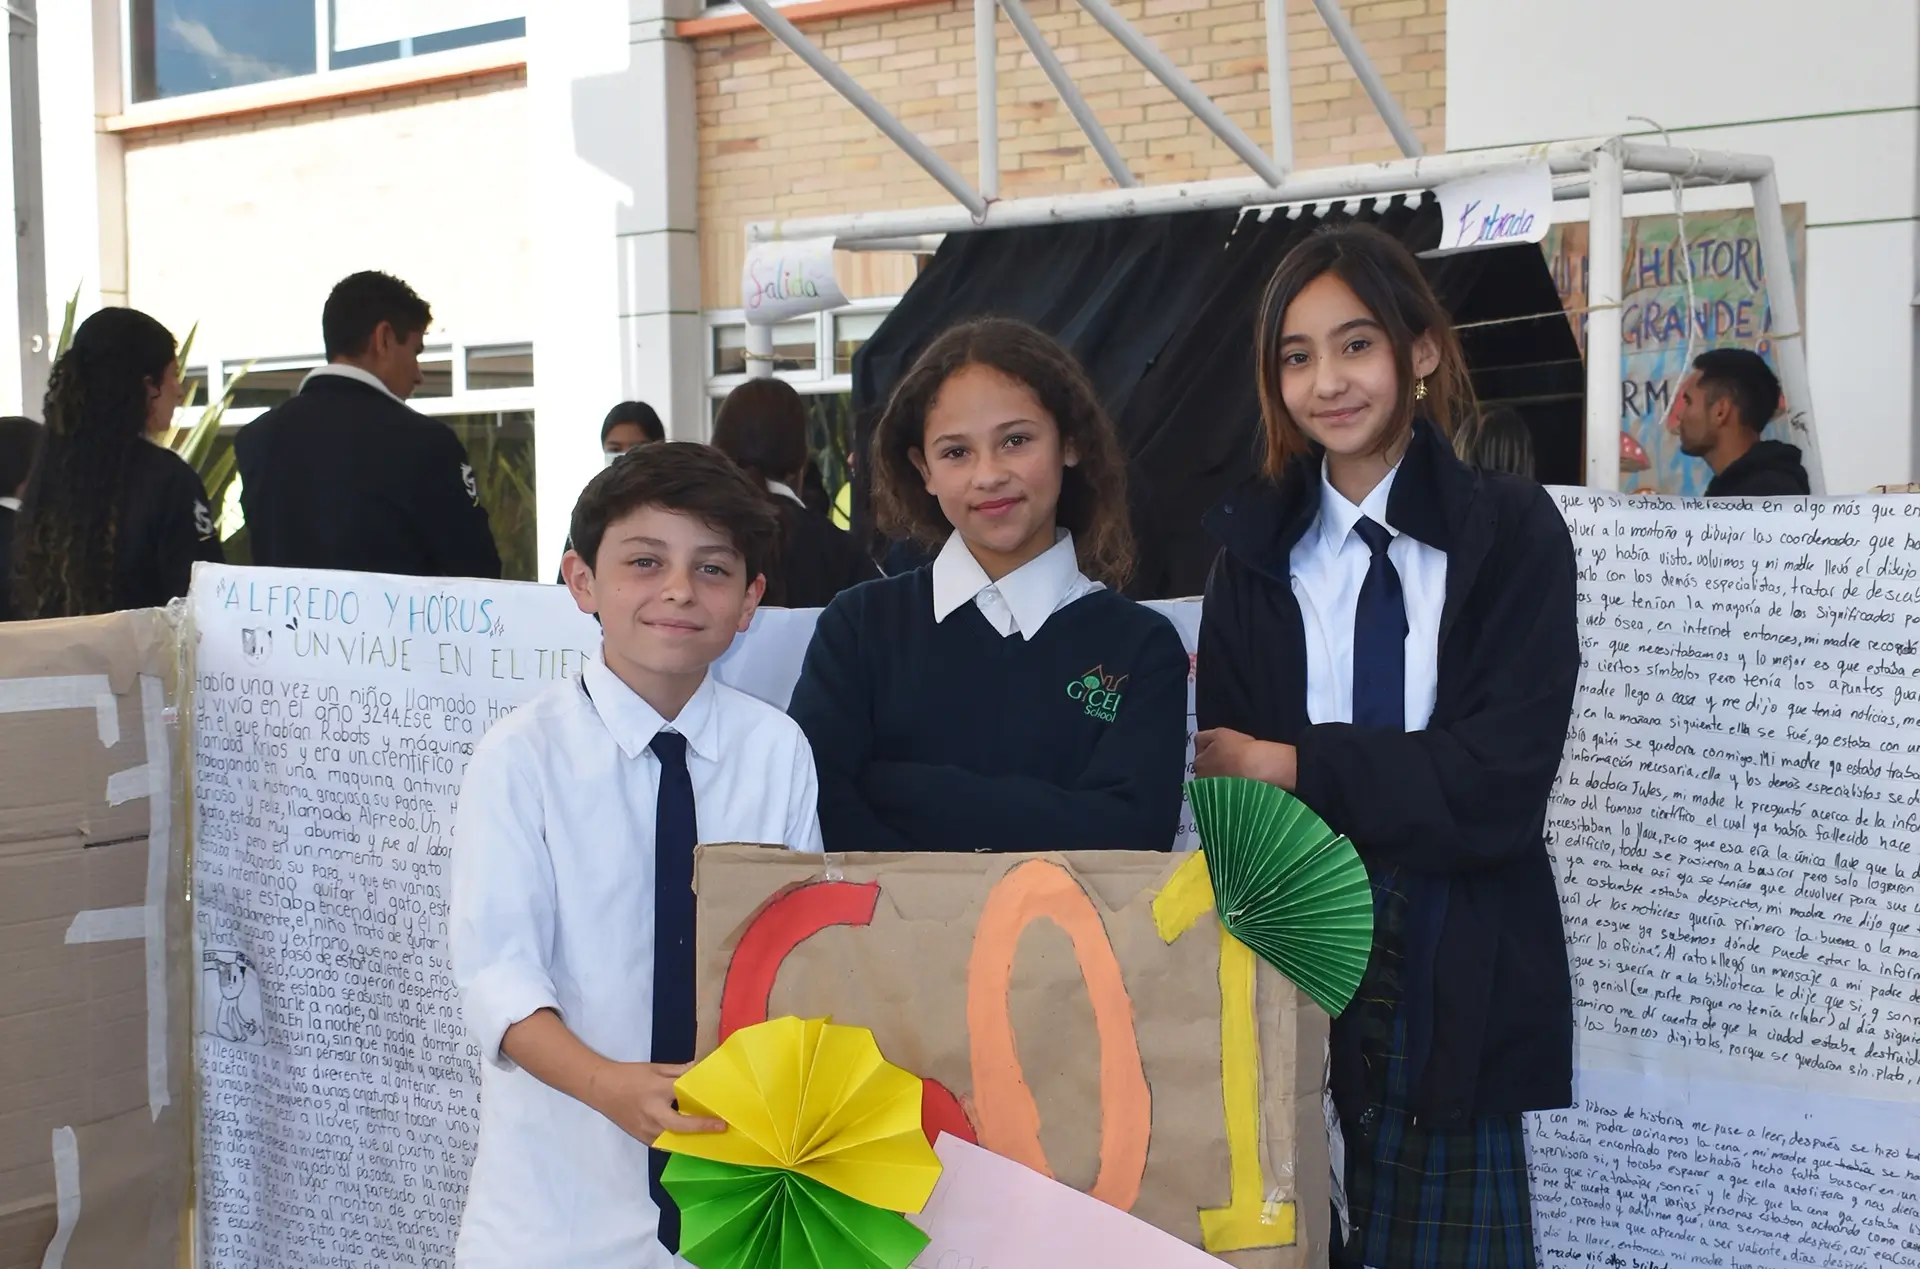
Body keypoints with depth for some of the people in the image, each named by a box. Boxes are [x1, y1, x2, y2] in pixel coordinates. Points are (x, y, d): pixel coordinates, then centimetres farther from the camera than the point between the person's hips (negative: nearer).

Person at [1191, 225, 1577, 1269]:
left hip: (1453, 976, -2)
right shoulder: (1257, 547, 8)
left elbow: (1501, 785, -10)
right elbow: (1225, 772, 1)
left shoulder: (1509, 531, -1)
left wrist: (1299, 770, -9)